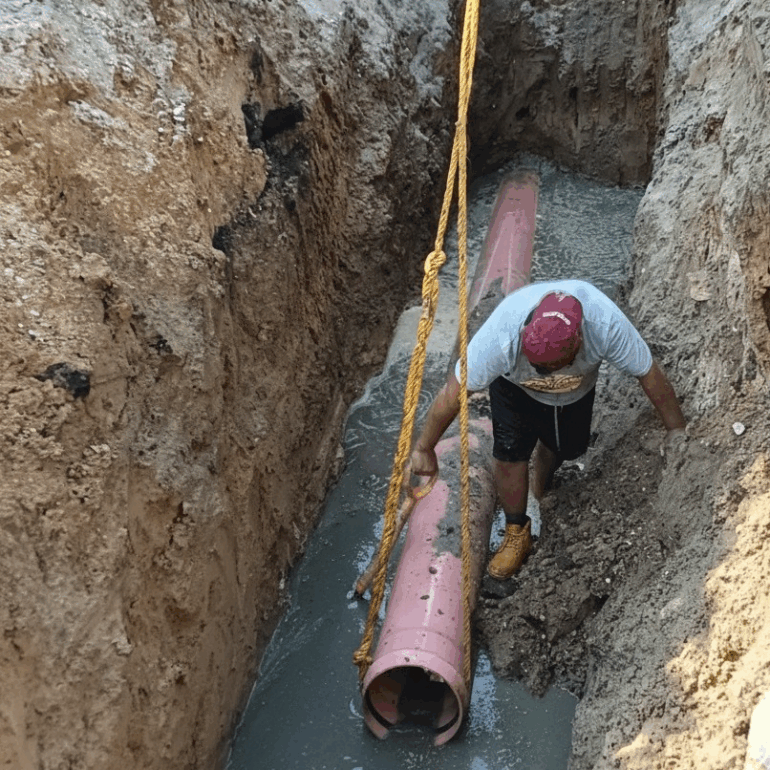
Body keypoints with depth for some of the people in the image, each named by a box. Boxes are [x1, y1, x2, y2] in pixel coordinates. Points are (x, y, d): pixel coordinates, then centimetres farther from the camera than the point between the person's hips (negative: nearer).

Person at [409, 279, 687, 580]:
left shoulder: (607, 325, -44)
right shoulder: (502, 334, -46)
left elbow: (650, 374, -26)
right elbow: (453, 391, -34)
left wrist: (676, 428, -14)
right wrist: (423, 448, -24)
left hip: (579, 387, 2)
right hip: (516, 387, -2)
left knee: (565, 446, 15)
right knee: (509, 453, -12)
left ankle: (538, 492, 51)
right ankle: (517, 533, 13)